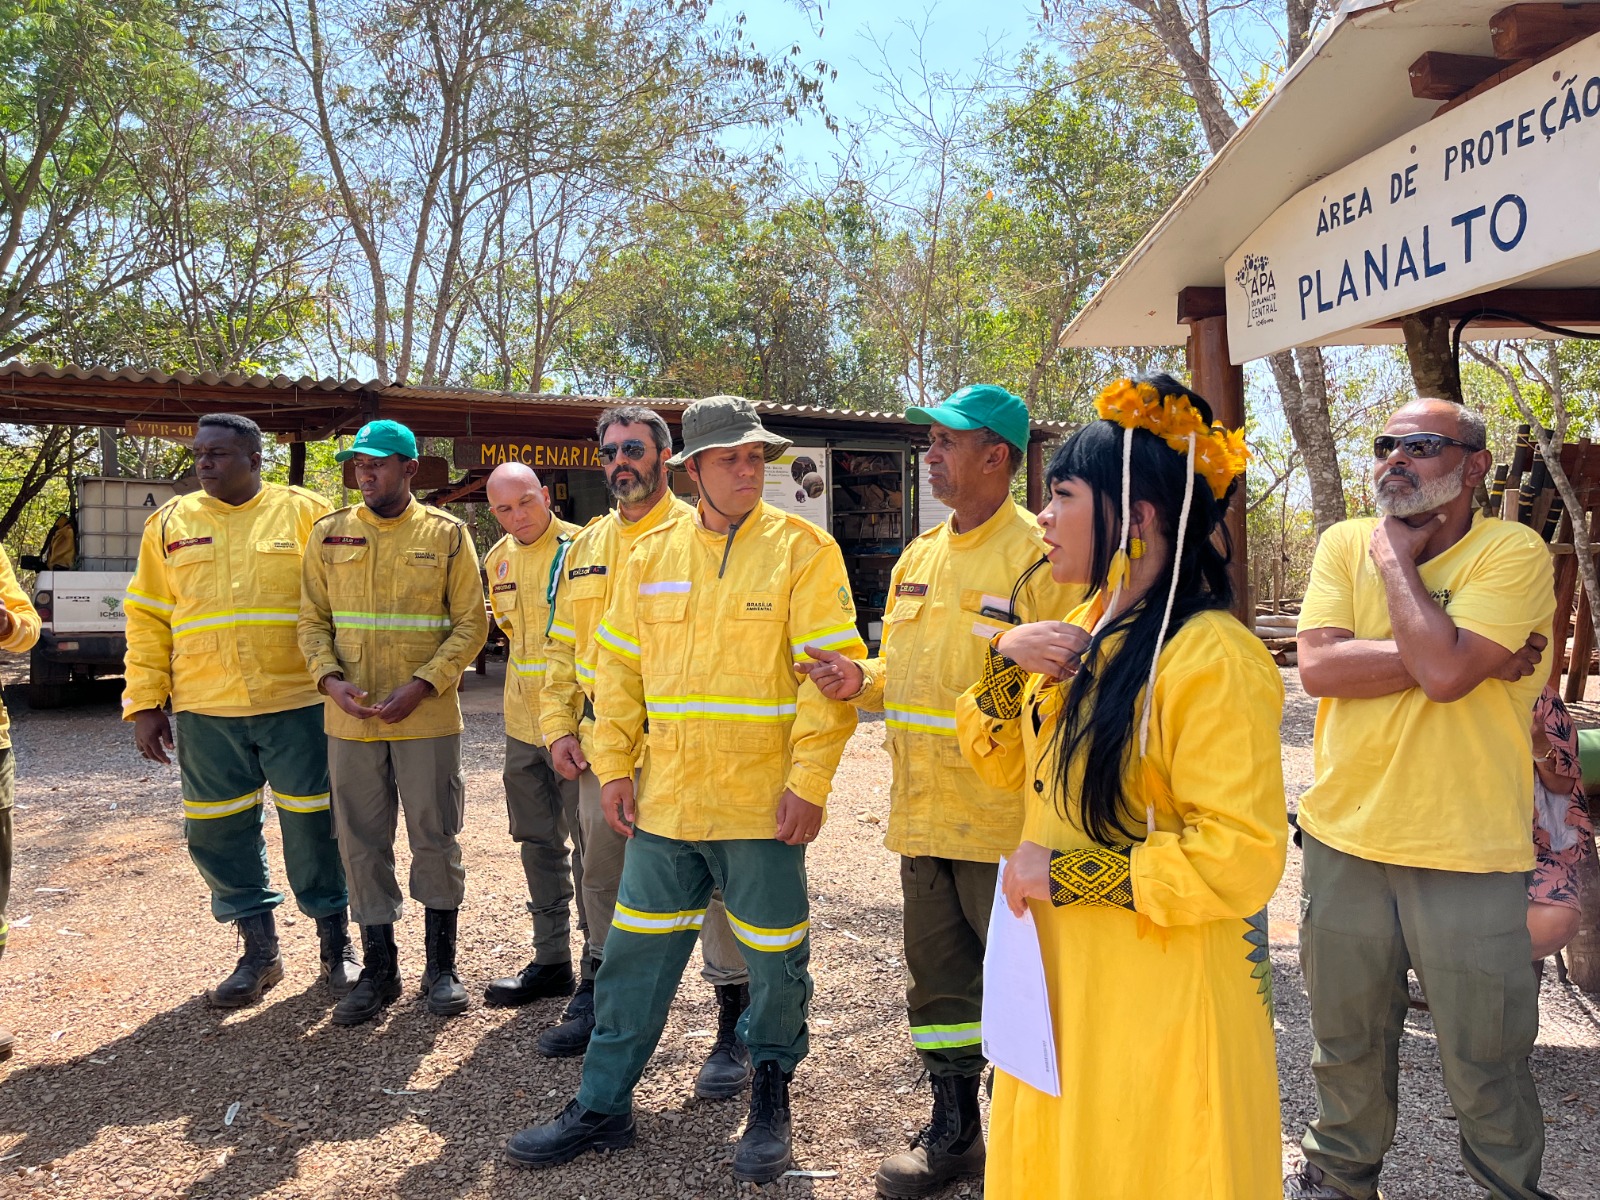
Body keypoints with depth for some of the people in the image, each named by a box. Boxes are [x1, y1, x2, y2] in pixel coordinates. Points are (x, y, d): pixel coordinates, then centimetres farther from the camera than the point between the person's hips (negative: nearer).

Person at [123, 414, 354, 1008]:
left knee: (313, 826, 3)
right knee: (217, 831, 8)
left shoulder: (305, 513, 1)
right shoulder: (170, 523, 9)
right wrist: (144, 703, 5)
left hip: (297, 701, -3)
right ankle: (259, 953, 25)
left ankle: (336, 943, 21)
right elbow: (147, 618, 10)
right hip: (204, 711, 4)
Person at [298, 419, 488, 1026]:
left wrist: (422, 684, -14)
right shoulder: (330, 533, 6)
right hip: (350, 720, 3)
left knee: (435, 839, 6)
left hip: (427, 718, -2)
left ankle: (441, 966, 22)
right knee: (362, 844, 9)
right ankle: (379, 969, 23)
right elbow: (313, 620, 8)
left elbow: (471, 623, -3)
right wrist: (329, 677, -11)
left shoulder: (446, 535, -1)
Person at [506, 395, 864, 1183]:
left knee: (774, 960, 10)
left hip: (763, 803, -3)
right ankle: (603, 1105, 29)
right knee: (636, 954, 12)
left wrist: (809, 780, -15)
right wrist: (613, 766, 4)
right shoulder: (651, 554, 7)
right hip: (664, 799, 4)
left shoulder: (802, 548, -5)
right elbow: (618, 666, 11)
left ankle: (771, 1094, 34)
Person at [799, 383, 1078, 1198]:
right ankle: (953, 1131, 35)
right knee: (938, 976, 17)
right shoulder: (919, 558, 13)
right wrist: (861, 679, 1)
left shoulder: (1037, 556, -11)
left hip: (1005, 819, -7)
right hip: (924, 814, 7)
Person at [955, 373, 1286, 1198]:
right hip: (1065, 976, 8)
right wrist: (1006, 659, -6)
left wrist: (1066, 874, -21)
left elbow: (1242, 857, -25)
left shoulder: (1209, 657, -22)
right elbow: (1005, 764, 12)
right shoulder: (1085, 631, 5)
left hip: (1158, 995, -8)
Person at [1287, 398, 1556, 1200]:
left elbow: (1443, 671, -25)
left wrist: (1395, 558, -13)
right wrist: (1456, 654, -18)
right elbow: (1317, 667, -12)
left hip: (1468, 853, -3)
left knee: (1484, 1060, 12)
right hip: (1344, 836, 4)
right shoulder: (1343, 544, 2)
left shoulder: (1514, 553, -10)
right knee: (1346, 1041, 20)